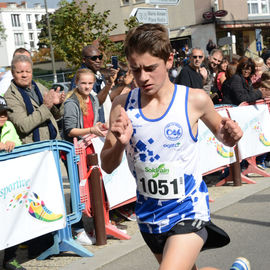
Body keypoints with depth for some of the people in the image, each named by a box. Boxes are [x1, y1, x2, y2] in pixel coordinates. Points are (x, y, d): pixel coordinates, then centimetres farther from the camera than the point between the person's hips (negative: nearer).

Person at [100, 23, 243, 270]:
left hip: (188, 211, -3)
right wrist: (120, 144, -22)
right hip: (149, 214, 4)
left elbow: (220, 132, 9)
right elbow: (108, 166, -2)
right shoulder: (123, 106, -6)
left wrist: (229, 136, -14)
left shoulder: (195, 100, -11)